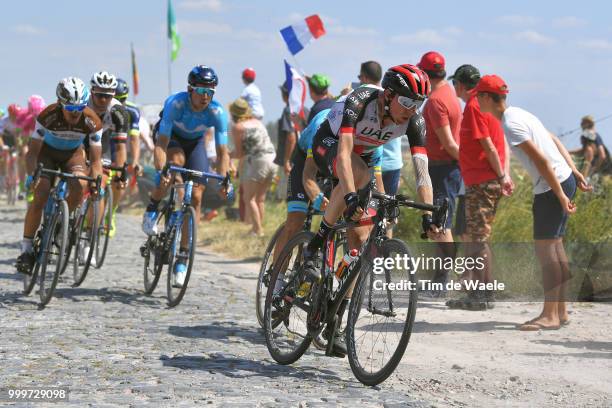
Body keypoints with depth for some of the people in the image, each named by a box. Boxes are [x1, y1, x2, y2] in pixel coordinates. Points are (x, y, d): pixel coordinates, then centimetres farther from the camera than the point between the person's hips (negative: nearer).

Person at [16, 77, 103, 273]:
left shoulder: (92, 121, -28)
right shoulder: (48, 116, -32)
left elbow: (95, 160, -23)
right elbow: (32, 151, -28)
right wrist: (31, 174, -45)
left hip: (72, 154, 1)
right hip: (47, 152, -1)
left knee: (79, 186, -28)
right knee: (41, 194, -22)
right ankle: (26, 249, -14)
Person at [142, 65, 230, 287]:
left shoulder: (217, 112, -29)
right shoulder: (175, 104, -35)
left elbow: (222, 152, -25)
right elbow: (161, 144, -38)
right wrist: (160, 171, -53)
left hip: (195, 143, 2)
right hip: (171, 138, -2)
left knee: (196, 197, -10)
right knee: (176, 160, -38)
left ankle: (182, 260, -3)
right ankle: (152, 210, -15)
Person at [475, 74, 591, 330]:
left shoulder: (510, 124, -17)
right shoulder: (518, 114, 13)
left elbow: (542, 160, -21)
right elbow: (555, 142, 16)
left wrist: (560, 196, -19)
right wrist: (574, 171, 17)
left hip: (552, 186, -10)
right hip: (565, 179, 10)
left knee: (545, 249, -6)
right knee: (555, 246, 14)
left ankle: (549, 316, -3)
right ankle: (560, 312, 20)